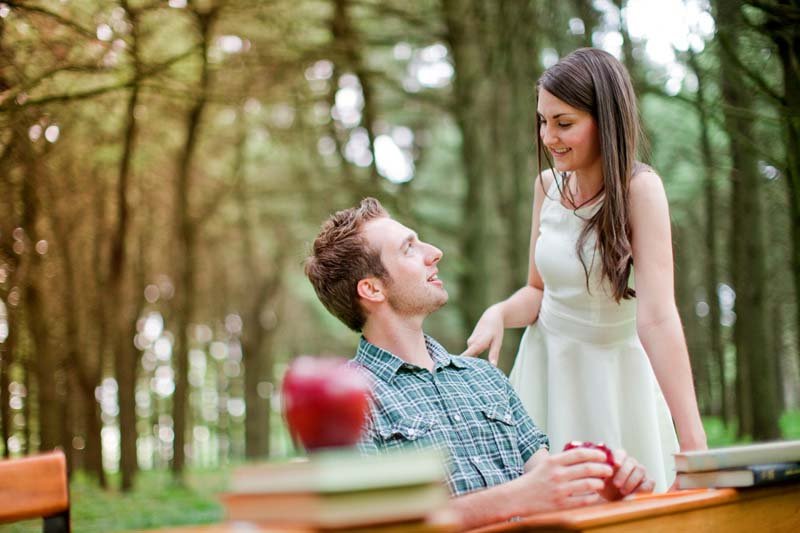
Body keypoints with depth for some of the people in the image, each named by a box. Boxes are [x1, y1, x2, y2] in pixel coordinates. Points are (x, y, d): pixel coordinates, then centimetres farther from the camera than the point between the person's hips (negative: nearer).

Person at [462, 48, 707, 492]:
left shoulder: (639, 188, -19)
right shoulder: (549, 184, -2)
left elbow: (657, 318, -28)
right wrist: (499, 314, -11)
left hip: (612, 375, -5)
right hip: (545, 369, 5)